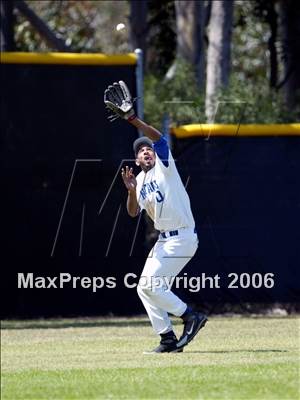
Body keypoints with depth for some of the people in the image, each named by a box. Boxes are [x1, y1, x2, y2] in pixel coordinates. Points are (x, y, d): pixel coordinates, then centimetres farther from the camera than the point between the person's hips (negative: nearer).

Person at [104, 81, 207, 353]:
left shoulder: (164, 167, -6)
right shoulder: (140, 180, 14)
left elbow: (158, 137, -23)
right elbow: (134, 212, 4)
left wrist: (132, 119, -30)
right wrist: (131, 191, -15)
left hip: (182, 238, -9)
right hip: (165, 241, 9)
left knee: (150, 284, -15)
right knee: (146, 287, 8)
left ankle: (191, 316, -7)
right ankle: (168, 339, 11)